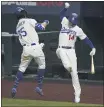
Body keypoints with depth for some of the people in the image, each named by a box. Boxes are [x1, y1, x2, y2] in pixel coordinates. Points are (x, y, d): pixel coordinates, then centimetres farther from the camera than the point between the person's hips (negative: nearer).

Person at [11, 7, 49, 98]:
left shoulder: (18, 27, 17)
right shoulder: (30, 21, -2)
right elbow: (41, 27, -5)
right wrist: (46, 22, 16)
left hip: (26, 49, 4)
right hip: (35, 47, -4)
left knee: (22, 68, 15)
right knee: (42, 65, 15)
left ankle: (15, 87, 3)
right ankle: (39, 87, 10)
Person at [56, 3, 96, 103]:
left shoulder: (78, 29, 2)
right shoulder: (65, 22, 4)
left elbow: (86, 38, 3)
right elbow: (62, 14, -3)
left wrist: (93, 48, -9)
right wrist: (66, 7, -24)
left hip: (71, 51, 1)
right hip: (61, 49, -1)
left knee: (74, 72, -3)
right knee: (68, 66, -35)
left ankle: (77, 94, 2)